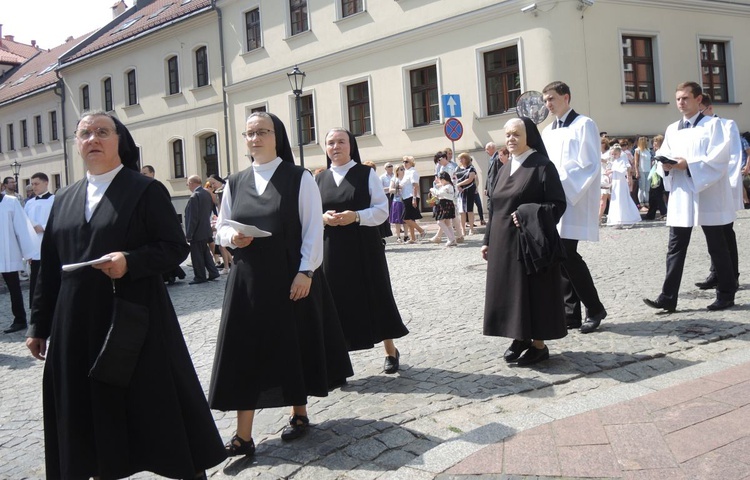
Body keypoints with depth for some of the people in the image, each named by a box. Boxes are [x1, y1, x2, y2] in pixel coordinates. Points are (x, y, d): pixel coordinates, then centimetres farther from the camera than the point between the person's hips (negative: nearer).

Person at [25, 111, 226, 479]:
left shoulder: (147, 191, -2)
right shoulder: (64, 199, 14)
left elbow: (176, 247, -7)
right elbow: (49, 267, 14)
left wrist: (130, 262, -22)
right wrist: (39, 324, 13)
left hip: (134, 319, -5)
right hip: (77, 325, 5)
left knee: (160, 405, 1)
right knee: (89, 410, 11)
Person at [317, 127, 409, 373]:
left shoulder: (366, 174, 0)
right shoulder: (319, 180, 8)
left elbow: (382, 210, -5)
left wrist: (356, 216, -20)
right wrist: (323, 218, -12)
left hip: (364, 248, -2)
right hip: (332, 251, 2)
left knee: (375, 297, 5)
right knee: (338, 301, 3)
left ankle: (391, 351, 21)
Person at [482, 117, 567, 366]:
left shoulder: (542, 166, -8)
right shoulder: (505, 169, 13)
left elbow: (558, 204, -12)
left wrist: (526, 214, -23)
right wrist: (488, 240, 12)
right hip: (504, 243, 7)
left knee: (534, 292, -1)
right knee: (510, 291, 10)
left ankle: (539, 344, 8)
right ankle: (521, 338, 22)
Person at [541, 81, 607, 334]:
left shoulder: (583, 125, -2)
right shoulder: (548, 131, 18)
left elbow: (590, 165, -11)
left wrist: (564, 187, -18)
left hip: (575, 202, -7)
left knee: (567, 254, -13)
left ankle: (594, 308, 1)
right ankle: (571, 313, 11)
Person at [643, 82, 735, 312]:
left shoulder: (713, 124, -2)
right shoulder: (672, 129, 14)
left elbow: (719, 158, -12)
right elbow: (664, 154, 15)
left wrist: (689, 164, -20)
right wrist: (666, 165, -8)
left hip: (708, 196, -5)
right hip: (681, 196, 5)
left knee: (717, 248, 5)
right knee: (675, 247, 0)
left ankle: (726, 295, 17)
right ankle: (668, 297, -1)